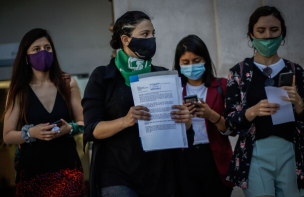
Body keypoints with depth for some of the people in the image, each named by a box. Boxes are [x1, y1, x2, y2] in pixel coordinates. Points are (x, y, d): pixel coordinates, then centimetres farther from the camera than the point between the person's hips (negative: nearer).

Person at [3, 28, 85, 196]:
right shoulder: (19, 91, 0)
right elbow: (8, 136, 0)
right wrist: (31, 133, -17)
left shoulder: (68, 84, 3)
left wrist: (69, 128, -12)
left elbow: (82, 123, 10)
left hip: (67, 169, 1)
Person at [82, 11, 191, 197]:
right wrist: (125, 121, -26)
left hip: (160, 174, 4)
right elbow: (92, 130, -8)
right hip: (118, 177, -4)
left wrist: (185, 119, -13)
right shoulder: (103, 77, -2)